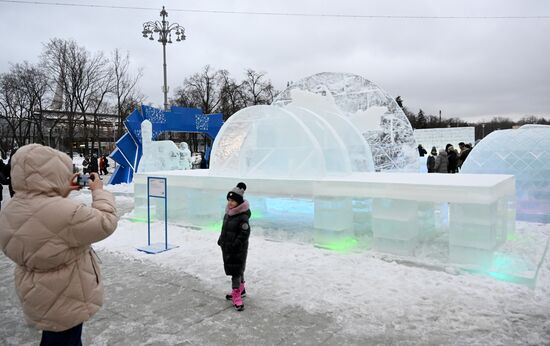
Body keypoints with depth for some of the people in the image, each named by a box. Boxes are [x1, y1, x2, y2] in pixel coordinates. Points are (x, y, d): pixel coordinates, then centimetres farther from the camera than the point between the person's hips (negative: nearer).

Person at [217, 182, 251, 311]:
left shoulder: (243, 216, -20)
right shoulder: (229, 212, 6)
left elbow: (244, 234, -21)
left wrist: (235, 245, -21)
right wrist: (221, 240, 11)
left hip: (238, 249, -8)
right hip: (227, 247, 8)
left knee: (236, 271, -5)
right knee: (237, 269, 20)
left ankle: (236, 297, 0)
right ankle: (240, 290, 35)